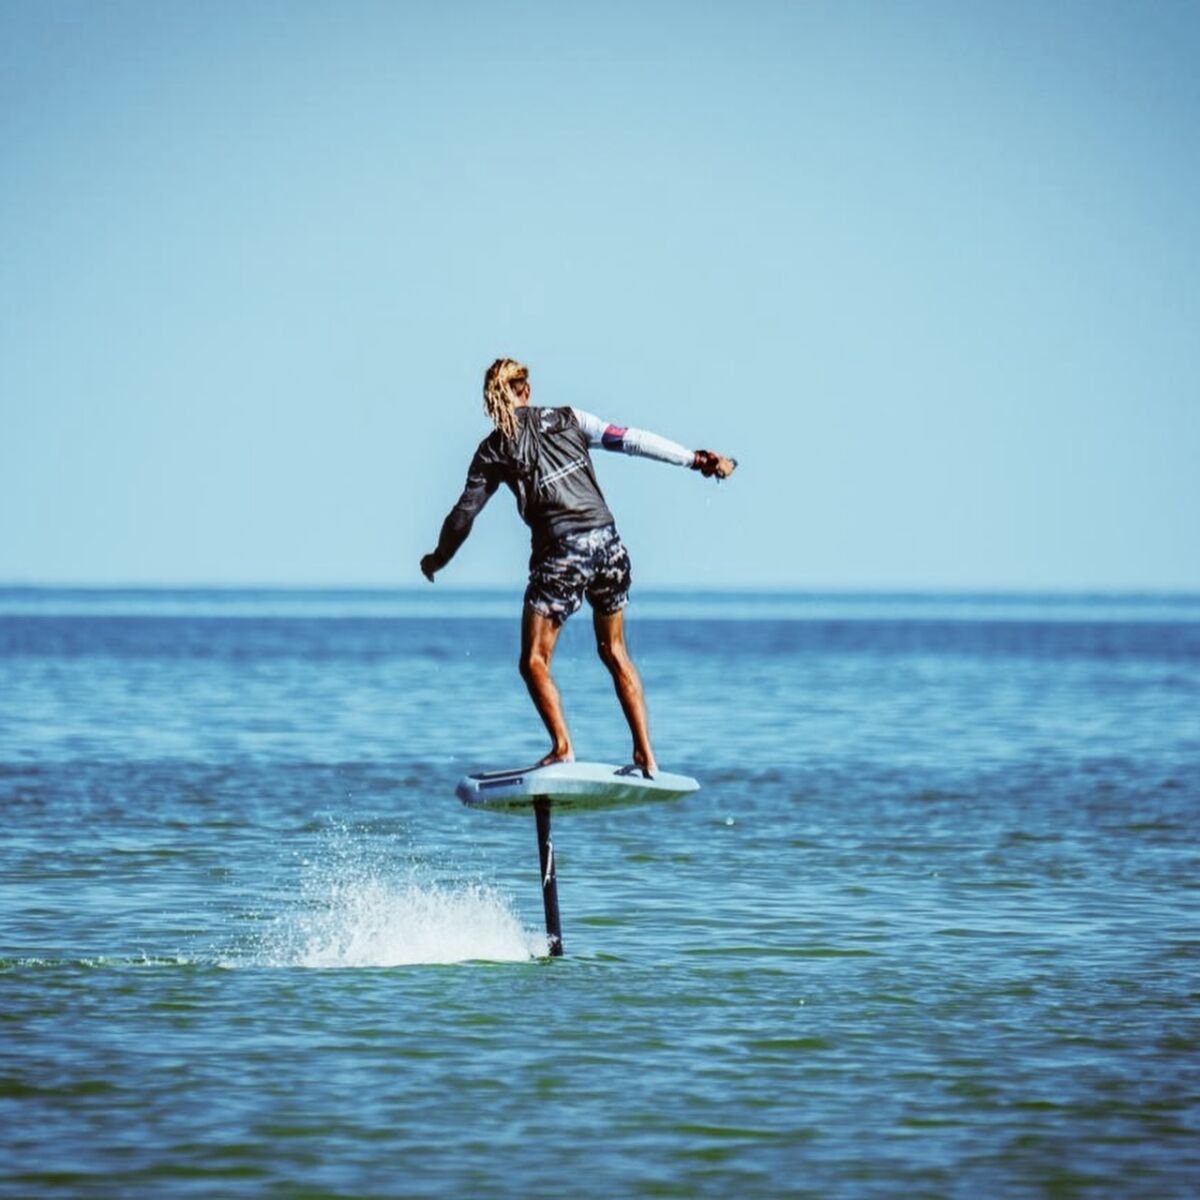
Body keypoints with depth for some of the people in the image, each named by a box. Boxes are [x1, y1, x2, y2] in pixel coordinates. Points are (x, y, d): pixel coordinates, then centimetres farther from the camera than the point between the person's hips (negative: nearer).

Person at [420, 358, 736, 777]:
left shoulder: (494, 450, 4)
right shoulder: (569, 420, 9)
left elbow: (465, 512, 10)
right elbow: (633, 441, 4)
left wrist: (438, 557, 27)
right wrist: (698, 459, 6)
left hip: (561, 553, -4)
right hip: (607, 543, 4)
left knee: (534, 662, 4)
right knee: (615, 652, 17)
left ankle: (563, 748, -15)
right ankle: (646, 755, 12)